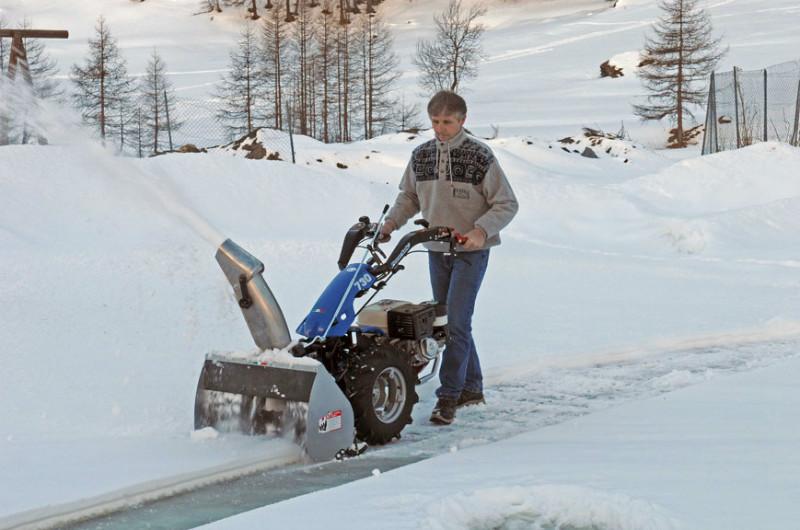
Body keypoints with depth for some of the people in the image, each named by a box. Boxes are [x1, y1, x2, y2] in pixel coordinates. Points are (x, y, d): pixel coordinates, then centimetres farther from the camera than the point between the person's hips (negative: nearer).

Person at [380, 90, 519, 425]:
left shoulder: (480, 156, -10)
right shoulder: (421, 156, 5)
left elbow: (506, 204, -7)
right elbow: (409, 197, 17)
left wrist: (481, 230, -22)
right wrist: (392, 221, -2)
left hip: (471, 251, -6)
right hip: (436, 251, 6)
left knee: (456, 322, -13)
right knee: (446, 322, 10)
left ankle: (448, 397, -8)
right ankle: (472, 387, 24)